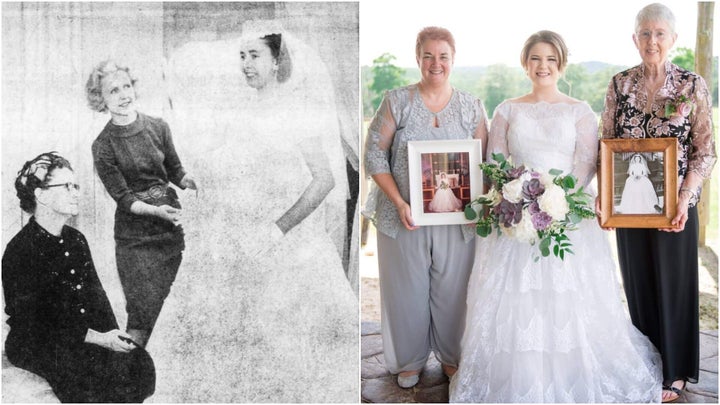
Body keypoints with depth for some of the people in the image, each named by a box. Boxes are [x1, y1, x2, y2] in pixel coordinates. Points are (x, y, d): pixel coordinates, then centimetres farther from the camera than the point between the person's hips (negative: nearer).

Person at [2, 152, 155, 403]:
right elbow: (38, 323, -19)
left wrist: (113, 336, -6)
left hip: (86, 334, 7)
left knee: (139, 362, -14)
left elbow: (96, 294, 11)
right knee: (115, 370, -26)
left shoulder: (76, 240, 12)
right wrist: (100, 339, -22)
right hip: (36, 345, -7)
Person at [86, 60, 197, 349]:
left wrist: (195, 185, -9)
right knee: (143, 313, -3)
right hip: (135, 238, -3)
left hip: (171, 228, 4)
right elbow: (123, 198, -8)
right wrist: (156, 211, -24)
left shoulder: (158, 127, 1)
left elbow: (176, 171, 11)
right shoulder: (103, 146, -7)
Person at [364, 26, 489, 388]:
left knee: (452, 288, 11)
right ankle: (410, 361, 31)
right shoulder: (396, 101, -1)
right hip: (405, 216, -1)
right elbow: (375, 155, -4)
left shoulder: (471, 106, 4)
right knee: (407, 289, 10)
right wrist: (399, 203, -14)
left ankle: (451, 356, 35)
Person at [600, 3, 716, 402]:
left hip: (674, 206, -2)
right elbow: (606, 145, 5)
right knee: (638, 284, 13)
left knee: (672, 285, 9)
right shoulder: (620, 84, 2)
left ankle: (673, 371, 27)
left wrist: (683, 200, -16)